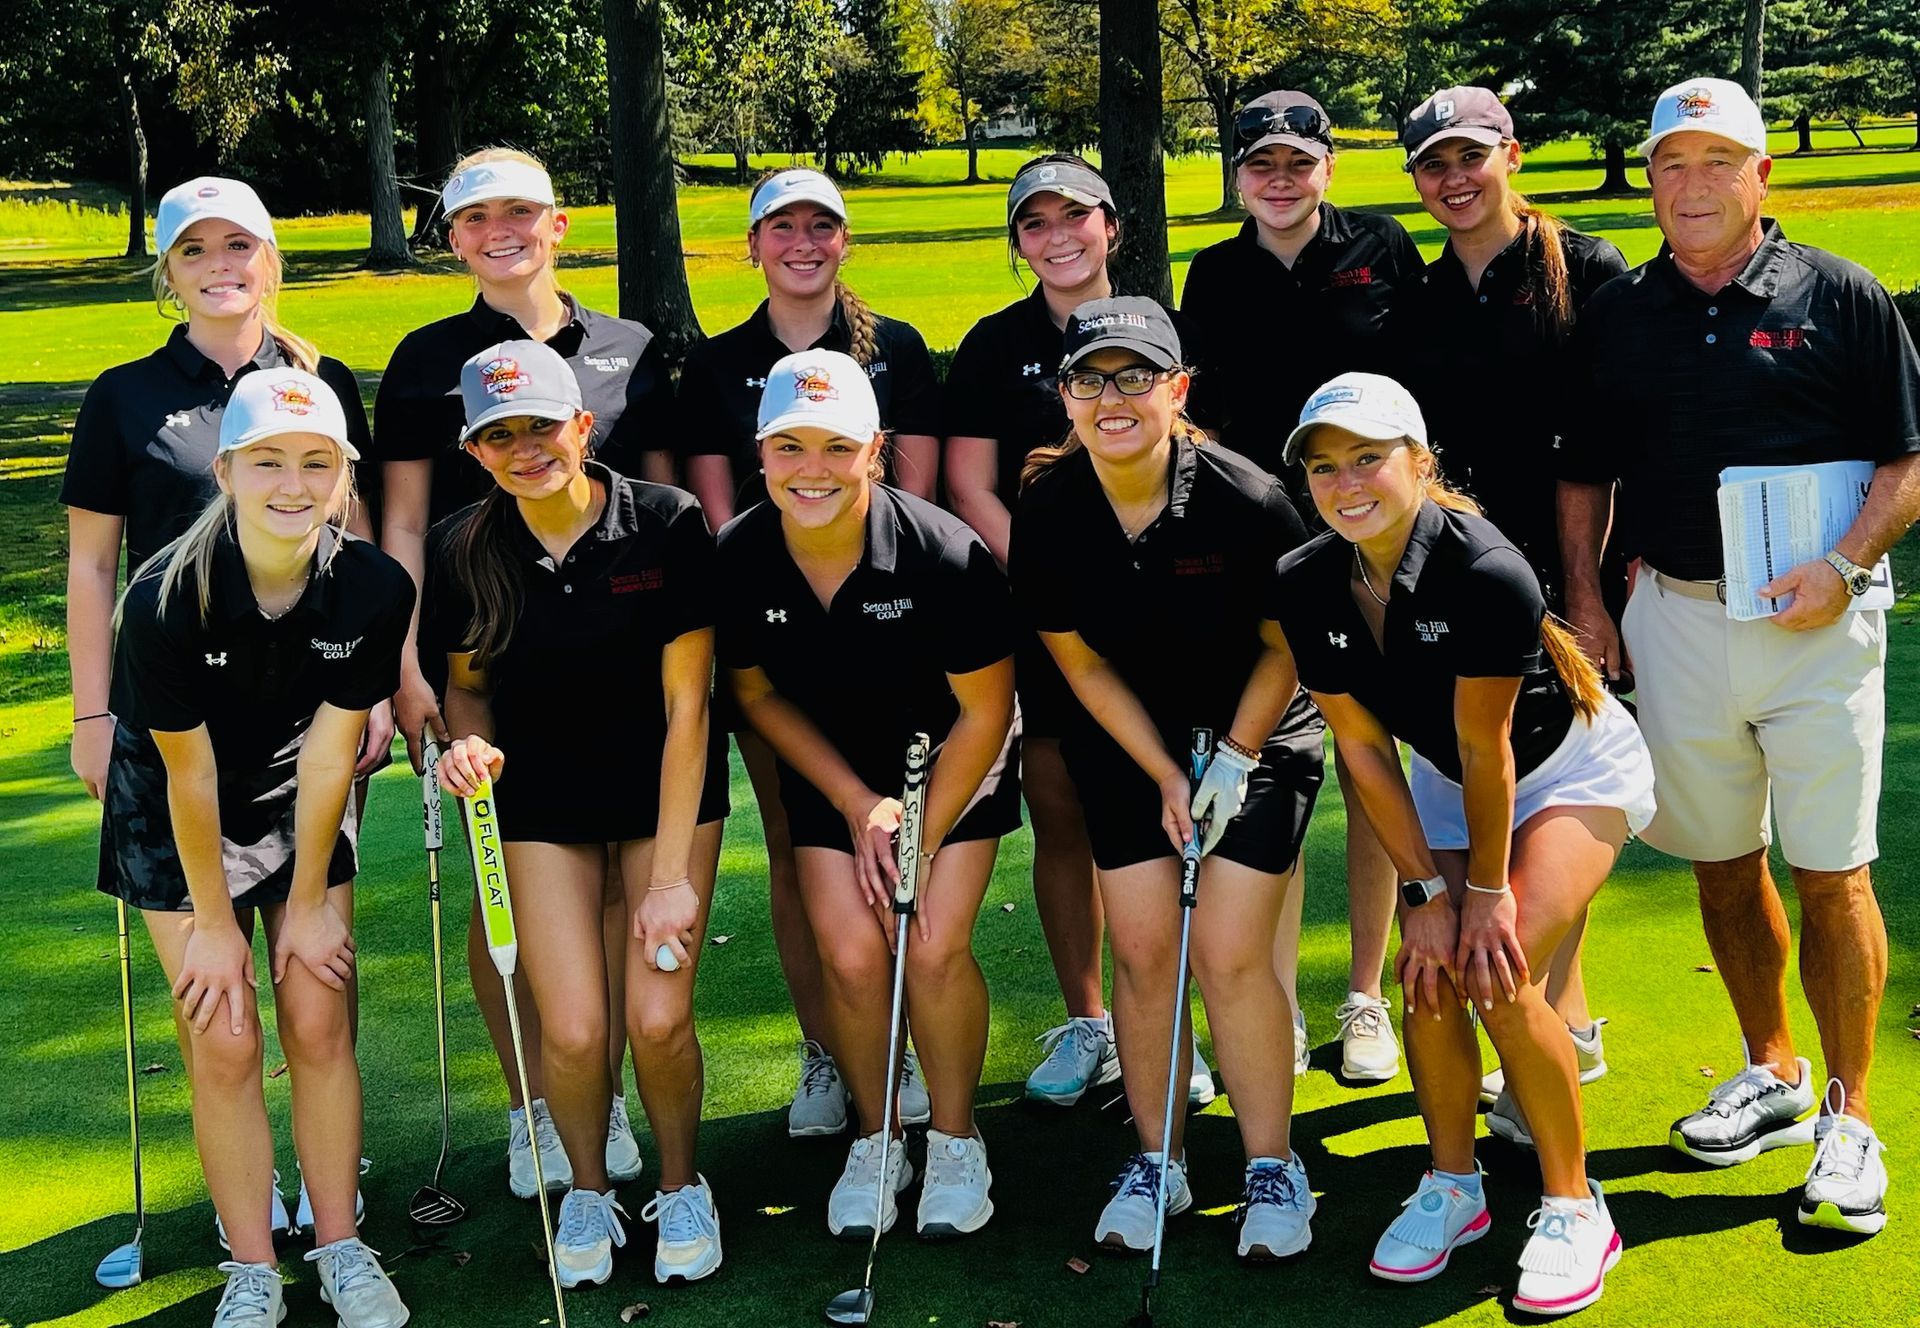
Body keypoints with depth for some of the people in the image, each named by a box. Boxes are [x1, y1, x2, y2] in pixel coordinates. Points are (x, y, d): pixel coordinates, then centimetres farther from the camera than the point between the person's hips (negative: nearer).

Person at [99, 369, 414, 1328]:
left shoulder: (375, 589, -22)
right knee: (223, 1043, -3)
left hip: (304, 810, 2)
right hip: (179, 820, -2)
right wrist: (215, 923, -9)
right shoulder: (167, 596, -29)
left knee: (320, 1025, 0)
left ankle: (341, 1251, 17)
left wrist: (307, 906, -7)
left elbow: (327, 757, -14)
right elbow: (189, 776, -19)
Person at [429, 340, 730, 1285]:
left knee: (658, 1020, -12)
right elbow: (466, 683, 7)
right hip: (544, 797, 2)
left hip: (668, 789, -1)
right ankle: (589, 1192, 21)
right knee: (572, 1031, -10)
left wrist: (671, 877, -17)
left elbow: (686, 709, -16)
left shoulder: (667, 524, -18)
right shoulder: (464, 550, -10)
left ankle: (681, 1186, 19)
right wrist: (470, 741, -18)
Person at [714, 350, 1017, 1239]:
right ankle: (876, 1140, 15)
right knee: (850, 954, -10)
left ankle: (955, 1141, 10)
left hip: (951, 763, -2)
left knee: (935, 948, -14)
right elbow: (755, 694, -2)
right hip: (829, 770, 2)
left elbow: (984, 712, -16)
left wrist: (919, 840, -14)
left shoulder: (945, 556, -28)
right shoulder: (737, 559, -19)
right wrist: (859, 805, -8)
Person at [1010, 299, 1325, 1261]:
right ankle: (1156, 1161, 17)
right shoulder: (1047, 510, -15)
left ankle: (1272, 1166, 9)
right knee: (1143, 951, 0)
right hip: (1127, 742, 3)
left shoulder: (1245, 500, -24)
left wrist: (1234, 760, -13)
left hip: (1257, 732, -3)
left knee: (1229, 956, -8)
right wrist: (1165, 777, -7)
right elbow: (1080, 660, -4)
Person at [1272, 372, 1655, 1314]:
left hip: (1574, 768, -5)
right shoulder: (1303, 587, -17)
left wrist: (1487, 889, -17)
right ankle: (1452, 1188, 15)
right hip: (1446, 783, 5)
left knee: (1497, 974, -19)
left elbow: (1487, 748, -26)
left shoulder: (1485, 573, -34)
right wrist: (1427, 887, -12)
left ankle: (1574, 1208, -1)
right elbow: (1365, 751, -11)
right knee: (1427, 974, -9)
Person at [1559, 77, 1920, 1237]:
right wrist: (1585, 598, 4)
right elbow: (1585, 472, 14)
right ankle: (1774, 1076, 31)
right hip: (1676, 615, 4)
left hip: (1816, 620, -3)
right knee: (1722, 865, 13)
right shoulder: (1617, 313, 8)